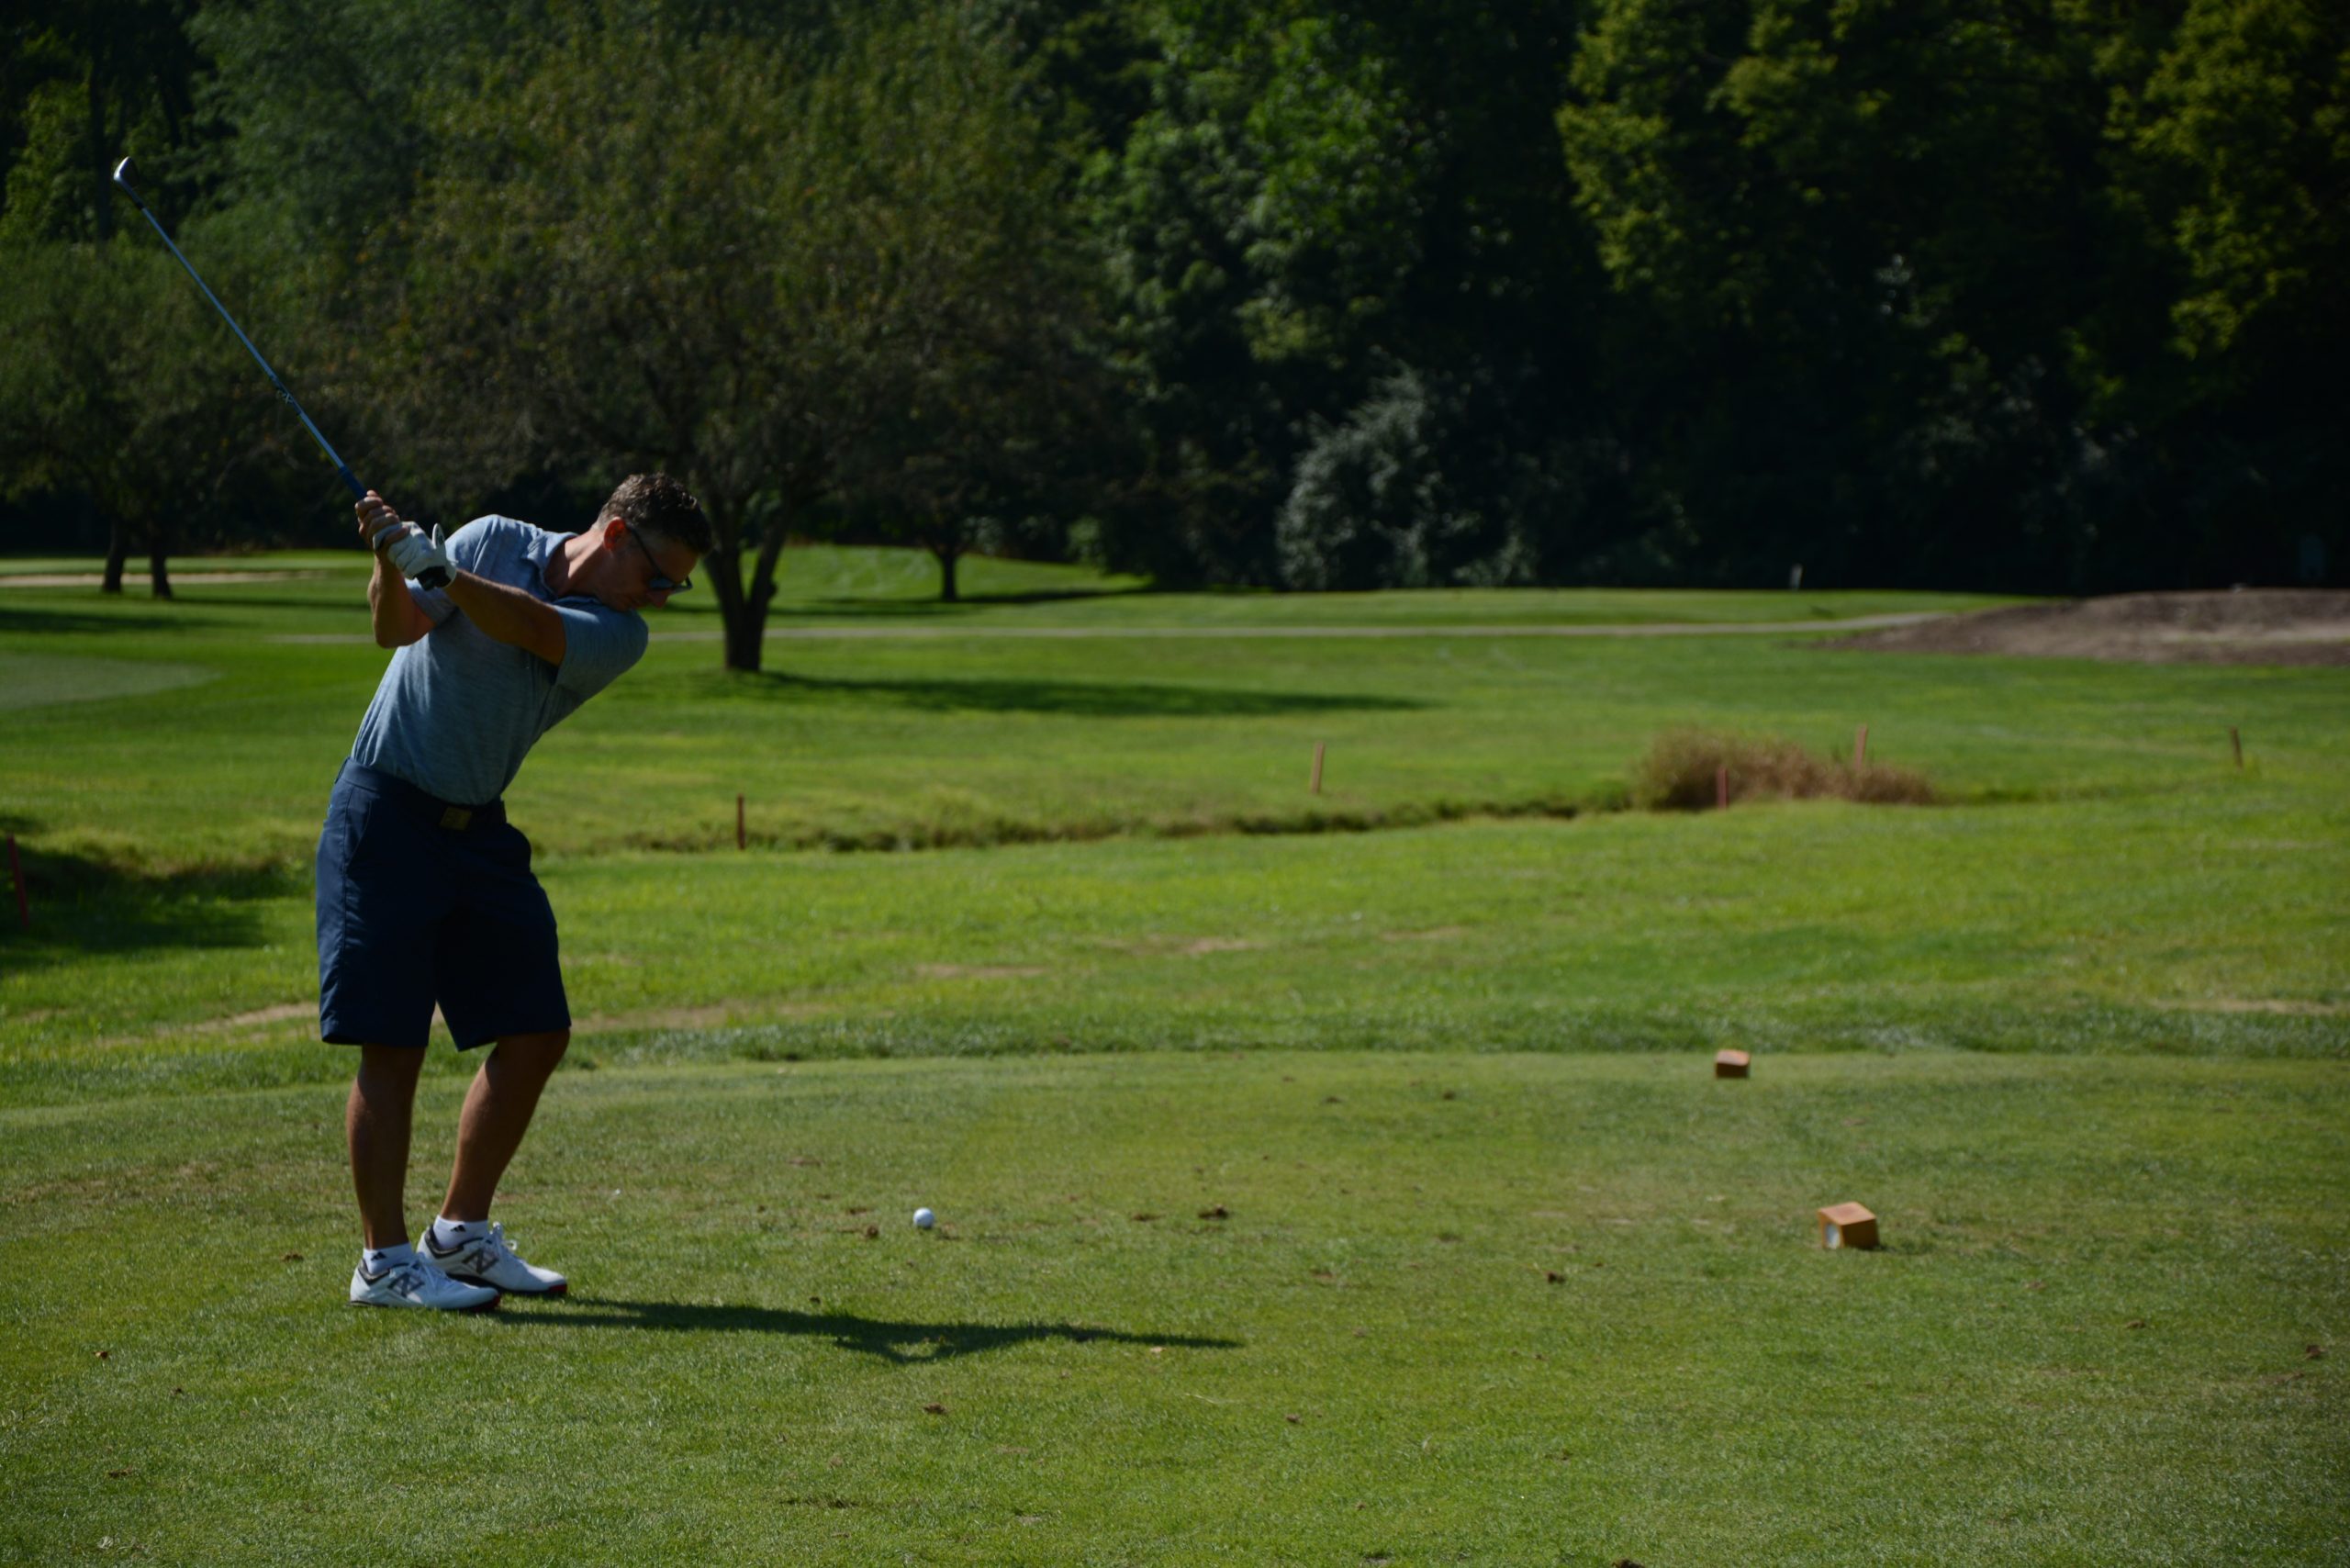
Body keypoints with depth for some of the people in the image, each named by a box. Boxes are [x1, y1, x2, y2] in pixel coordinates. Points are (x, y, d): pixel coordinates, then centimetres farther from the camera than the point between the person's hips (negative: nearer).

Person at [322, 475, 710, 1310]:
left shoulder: (619, 635, -1)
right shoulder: (495, 541, -5)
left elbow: (530, 629, -21)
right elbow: (400, 628, -15)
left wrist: (441, 571, -37)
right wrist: (392, 564, -36)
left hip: (479, 830, 5)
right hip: (387, 810, -5)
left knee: (536, 1033, 4)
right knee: (392, 1043, -8)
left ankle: (460, 1232, 19)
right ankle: (385, 1260, -3)